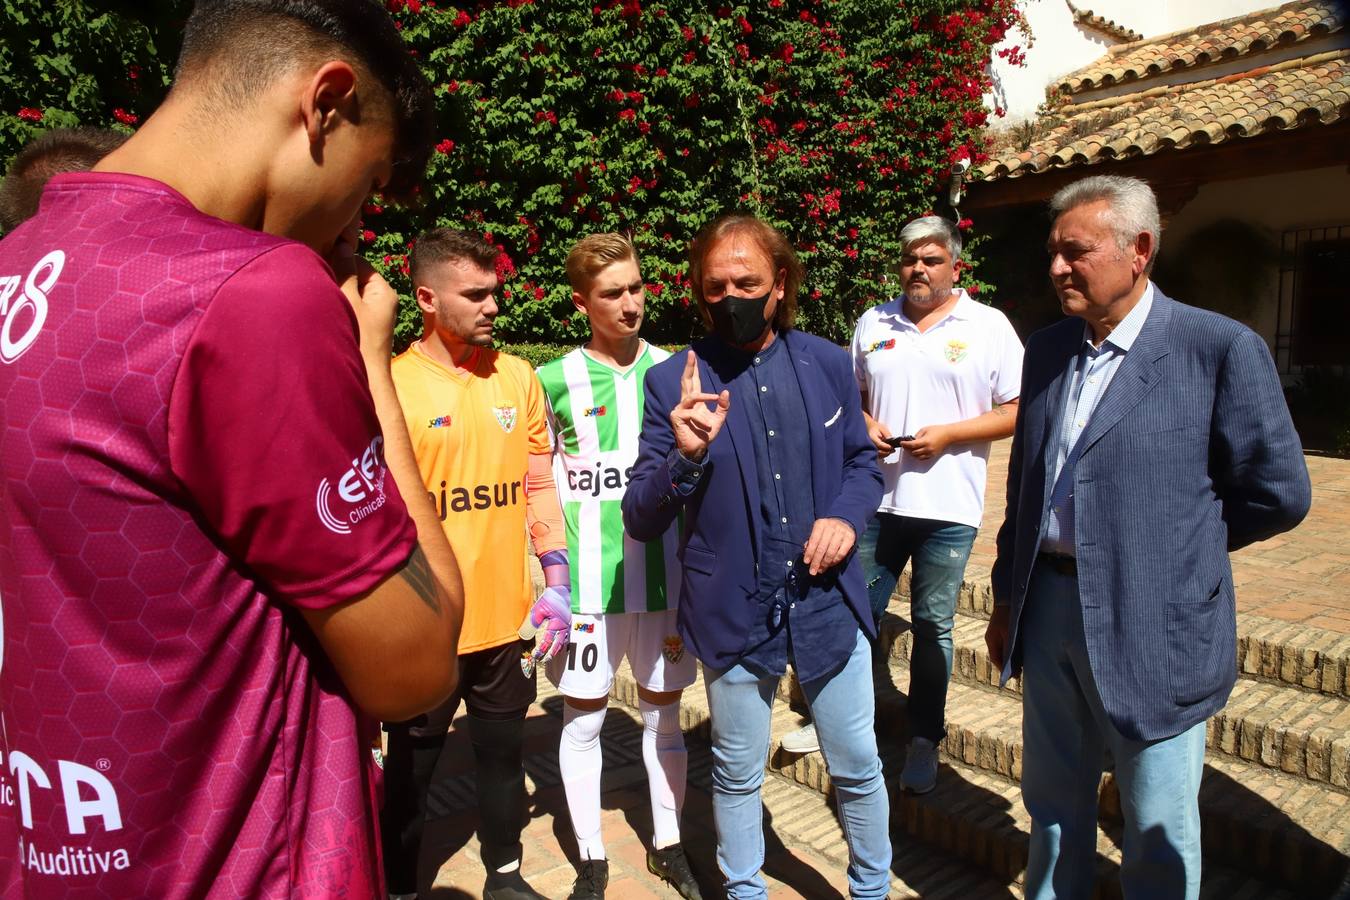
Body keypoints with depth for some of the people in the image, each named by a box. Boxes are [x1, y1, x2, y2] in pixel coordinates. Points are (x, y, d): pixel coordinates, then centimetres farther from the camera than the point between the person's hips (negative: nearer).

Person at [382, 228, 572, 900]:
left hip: (508, 618, 4)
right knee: (411, 768, 13)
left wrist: (556, 585, 3)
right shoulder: (391, 385, -10)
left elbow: (539, 487, 8)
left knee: (503, 752, 19)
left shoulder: (516, 376, 3)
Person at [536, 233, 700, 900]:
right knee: (583, 719, 9)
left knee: (664, 714, 14)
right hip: (589, 581, -1)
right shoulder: (555, 381, -3)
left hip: (664, 574, 2)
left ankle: (667, 844, 34)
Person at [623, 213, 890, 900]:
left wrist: (846, 515, -9)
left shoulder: (825, 362, 0)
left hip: (828, 601, 2)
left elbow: (862, 462, 12)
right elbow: (640, 521, -8)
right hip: (735, 611, -1)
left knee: (857, 768, 16)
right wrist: (686, 456, -27)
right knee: (737, 775, 18)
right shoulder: (674, 382, -8)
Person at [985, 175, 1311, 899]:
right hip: (1047, 611, 5)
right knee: (1053, 812, 21)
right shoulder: (1047, 349, 7)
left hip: (1153, 625, -5)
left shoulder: (1220, 348, -10)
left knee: (1157, 839, 12)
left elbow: (1278, 492, -6)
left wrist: (1178, 545, 2)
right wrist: (1007, 598, 14)